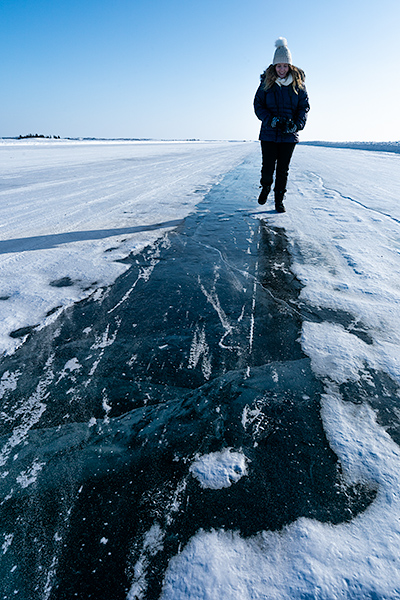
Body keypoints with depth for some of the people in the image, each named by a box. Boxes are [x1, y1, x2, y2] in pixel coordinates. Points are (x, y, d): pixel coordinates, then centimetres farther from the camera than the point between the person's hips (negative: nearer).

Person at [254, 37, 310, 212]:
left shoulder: (298, 83, 3)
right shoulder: (266, 83, 1)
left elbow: (304, 106, 5)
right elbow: (258, 105, 1)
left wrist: (297, 124, -14)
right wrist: (271, 120, -15)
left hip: (289, 134, 1)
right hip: (269, 133, 0)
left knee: (283, 169, 3)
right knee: (268, 167, -4)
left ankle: (279, 200, 16)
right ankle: (266, 187, 31)